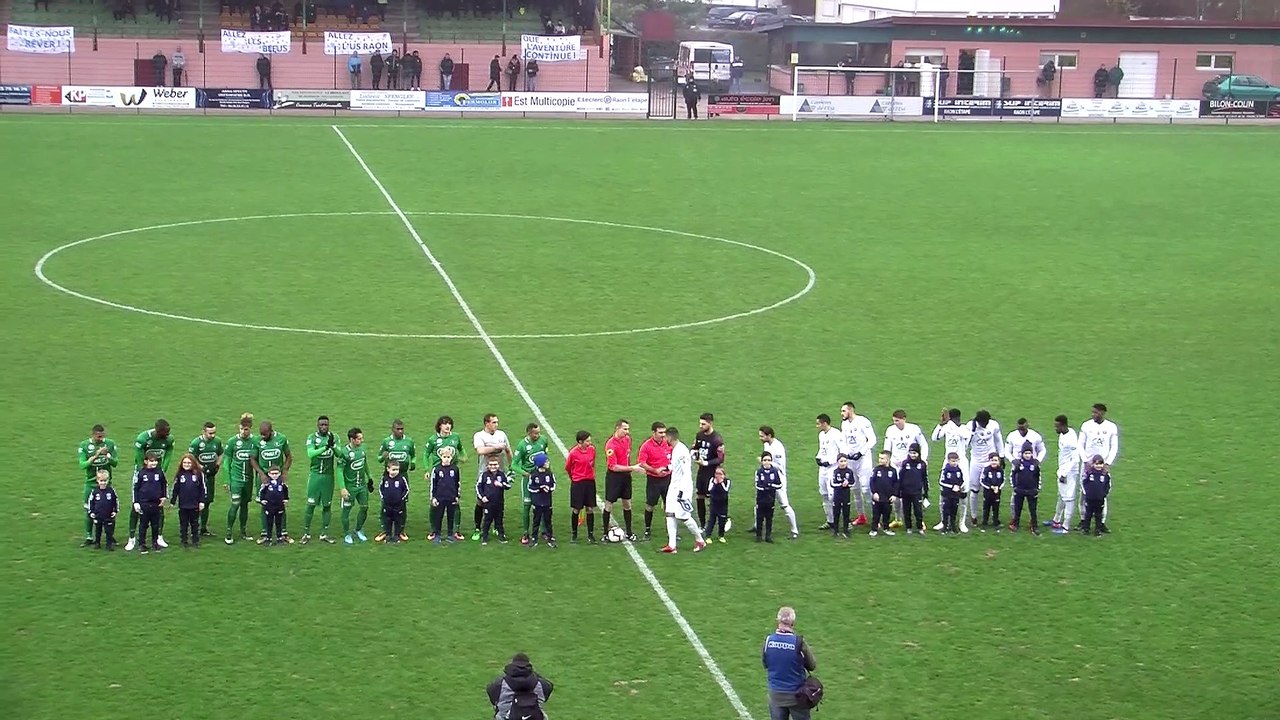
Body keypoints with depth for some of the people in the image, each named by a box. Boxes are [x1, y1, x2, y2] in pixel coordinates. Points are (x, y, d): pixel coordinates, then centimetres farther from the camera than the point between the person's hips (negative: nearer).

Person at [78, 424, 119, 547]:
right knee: (89, 511, 2)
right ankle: (89, 538, 13)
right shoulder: (84, 446, -3)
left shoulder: (110, 444, -1)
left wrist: (108, 455, -18)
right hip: (91, 483, 0)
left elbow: (115, 463, 0)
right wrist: (95, 456, -22)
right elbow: (82, 465, -12)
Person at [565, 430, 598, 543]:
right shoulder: (573, 453, -14)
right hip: (577, 483, -4)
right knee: (576, 510, 3)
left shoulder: (592, 449, -1)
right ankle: (574, 534, 18)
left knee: (590, 509, 4)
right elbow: (567, 468, 0)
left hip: (590, 482, 4)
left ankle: (590, 534, 11)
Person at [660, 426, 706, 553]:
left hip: (682, 488, -9)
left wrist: (682, 491, -23)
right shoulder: (674, 449, 9)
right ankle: (671, 546, 4)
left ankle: (700, 540, 12)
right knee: (670, 515, 3)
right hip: (674, 488, 9)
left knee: (683, 516, -5)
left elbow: (686, 472, -22)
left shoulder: (682, 450, -19)